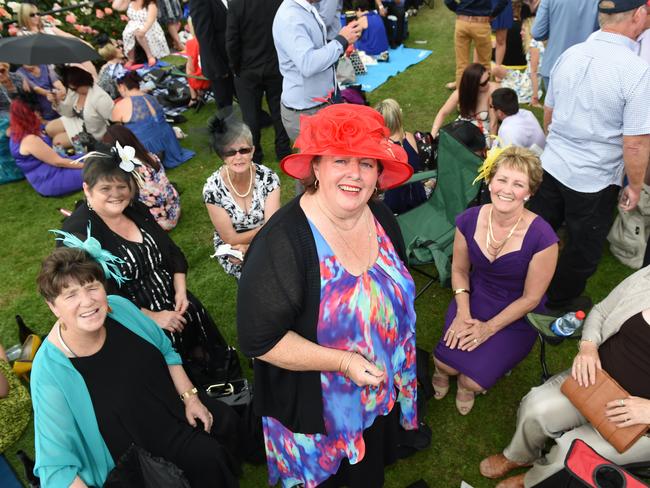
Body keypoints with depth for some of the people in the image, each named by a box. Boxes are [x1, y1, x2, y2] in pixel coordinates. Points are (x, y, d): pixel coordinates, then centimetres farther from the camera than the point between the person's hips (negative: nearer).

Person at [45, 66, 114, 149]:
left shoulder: (99, 98, -35)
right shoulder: (74, 90, -9)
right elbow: (69, 113, 4)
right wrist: (56, 102, -14)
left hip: (90, 133, -8)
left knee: (57, 140, -8)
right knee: (49, 128, 8)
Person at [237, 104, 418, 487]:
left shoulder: (381, 217, -10)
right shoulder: (282, 244, -32)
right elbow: (259, 340, -27)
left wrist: (396, 358, 8)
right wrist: (343, 362, -28)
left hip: (383, 387, 6)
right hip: (316, 403, -5)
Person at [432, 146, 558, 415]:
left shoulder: (542, 237, -23)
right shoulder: (469, 220, -12)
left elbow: (531, 298, -13)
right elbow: (459, 269, 2)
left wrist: (489, 328, -14)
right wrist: (463, 312, -11)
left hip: (517, 315, -2)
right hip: (474, 298, 3)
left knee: (475, 380, -17)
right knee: (446, 362, -17)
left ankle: (466, 385, 22)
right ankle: (443, 370, 22)